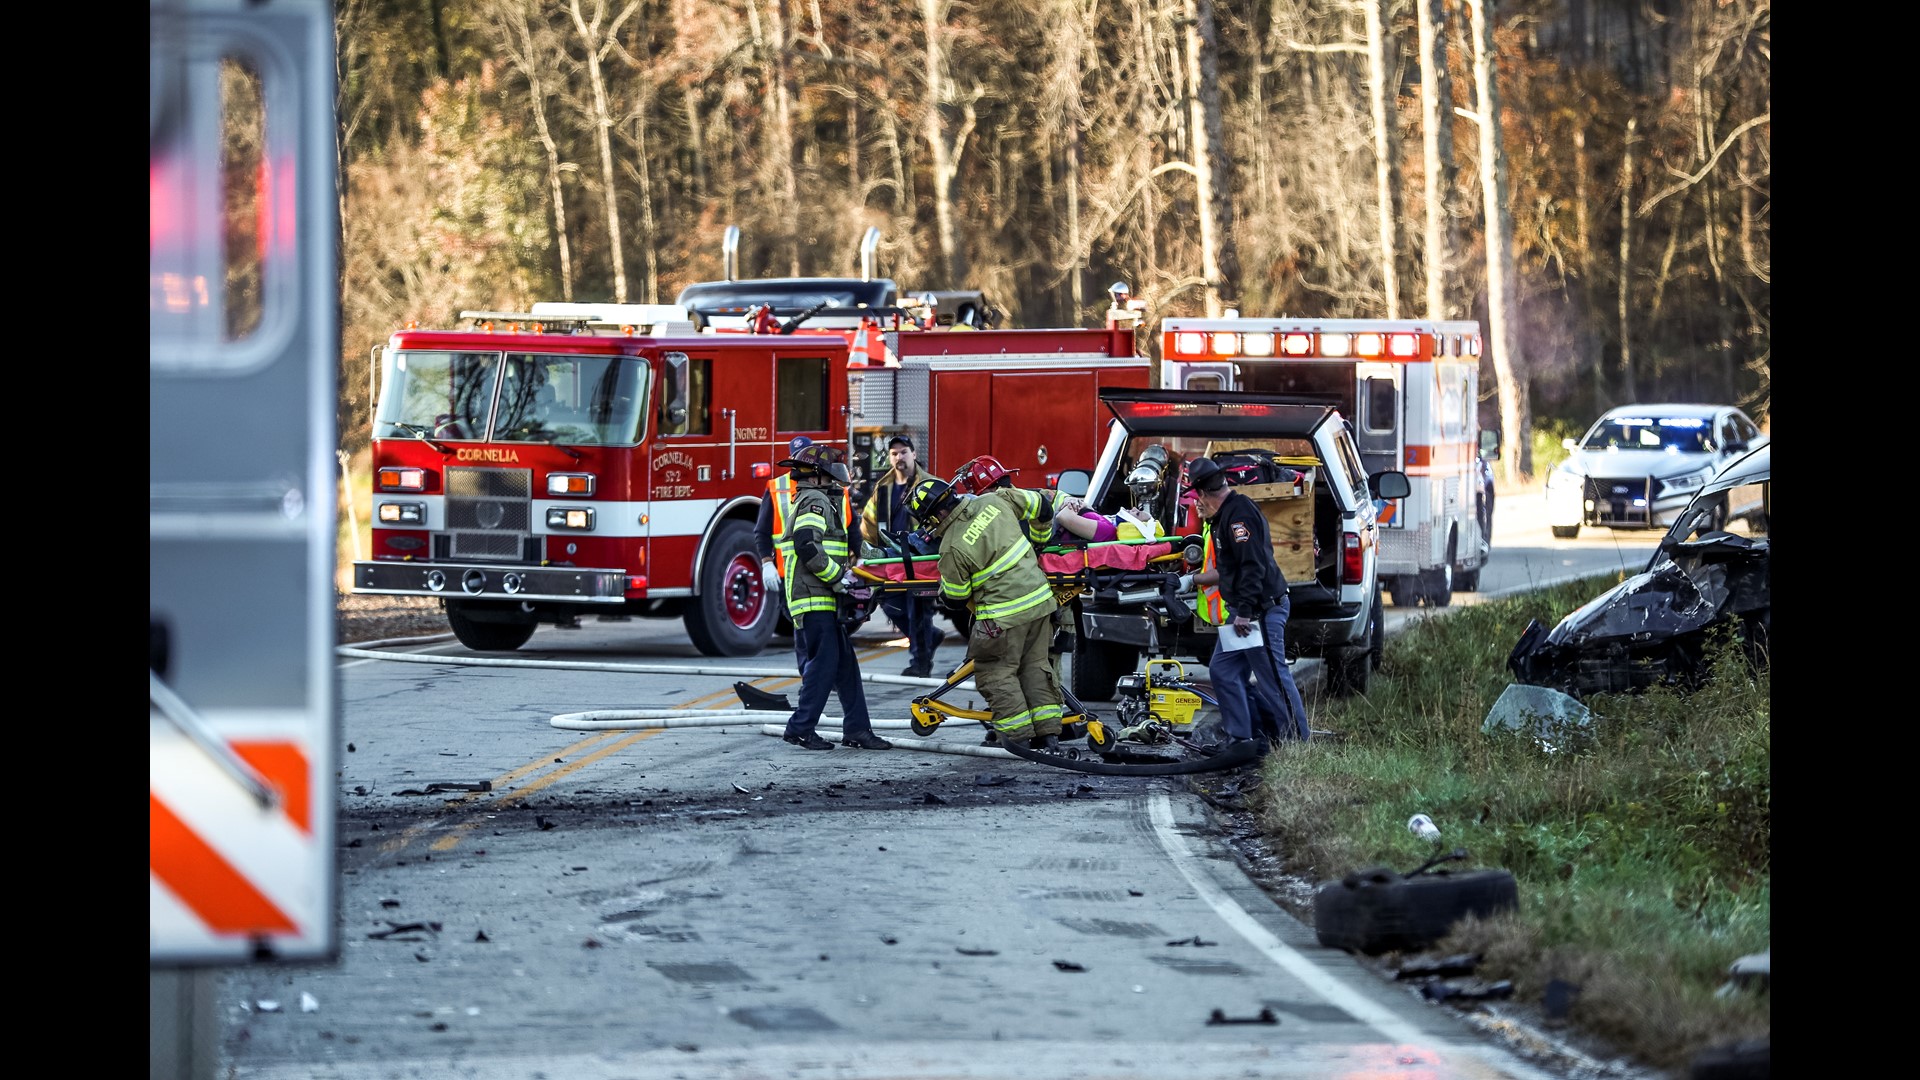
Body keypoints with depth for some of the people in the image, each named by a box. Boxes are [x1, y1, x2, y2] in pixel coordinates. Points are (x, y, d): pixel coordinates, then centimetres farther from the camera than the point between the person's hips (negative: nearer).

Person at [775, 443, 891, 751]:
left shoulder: (824, 501, 23)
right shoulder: (816, 501, -11)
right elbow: (807, 547, -23)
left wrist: (844, 572, 13)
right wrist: (838, 578, -18)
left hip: (825, 599, 11)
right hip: (814, 599, -11)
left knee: (845, 664, 9)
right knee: (824, 663, -9)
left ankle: (857, 729, 11)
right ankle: (800, 728, -5)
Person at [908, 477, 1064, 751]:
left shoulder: (952, 548, -17)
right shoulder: (992, 503, -1)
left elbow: (956, 596, -5)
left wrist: (941, 592, 18)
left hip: (1005, 615, -7)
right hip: (1039, 599, 7)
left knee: (996, 672, 7)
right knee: (1035, 666, 16)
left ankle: (1019, 738, 5)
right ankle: (1048, 735, 16)